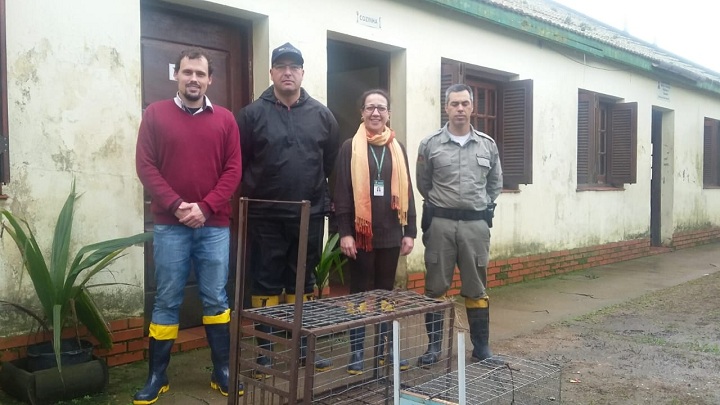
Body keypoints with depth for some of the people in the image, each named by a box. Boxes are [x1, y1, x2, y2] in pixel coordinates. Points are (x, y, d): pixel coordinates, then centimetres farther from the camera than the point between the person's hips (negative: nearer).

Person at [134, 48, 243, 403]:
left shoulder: (225, 119, 7)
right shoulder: (155, 114, 4)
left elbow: (233, 170, 2)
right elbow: (145, 166, -2)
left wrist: (205, 207, -10)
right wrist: (175, 205, -13)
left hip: (214, 225, 1)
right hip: (169, 225, -1)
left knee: (216, 299, 7)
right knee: (167, 301, 5)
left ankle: (222, 371, 18)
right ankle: (157, 376, 17)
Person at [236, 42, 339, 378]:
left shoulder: (321, 115, 5)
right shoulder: (252, 114, -3)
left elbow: (332, 162, 11)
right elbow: (237, 163, 1)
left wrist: (323, 198, 10)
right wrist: (252, 196, 3)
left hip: (309, 216, 2)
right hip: (265, 217, -2)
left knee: (303, 283, 13)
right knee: (265, 284, 5)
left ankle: (303, 347, 25)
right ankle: (264, 352, 16)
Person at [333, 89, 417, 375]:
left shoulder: (397, 148, 10)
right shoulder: (350, 148, -1)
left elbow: (406, 192, 10)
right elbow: (342, 193, -5)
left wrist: (410, 231, 5)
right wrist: (345, 232, -12)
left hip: (390, 234, 4)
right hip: (361, 233, -3)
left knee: (386, 292, 13)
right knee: (360, 292, 5)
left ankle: (386, 348, 24)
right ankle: (357, 352, 15)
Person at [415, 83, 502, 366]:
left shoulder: (488, 145, 6)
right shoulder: (430, 145, -1)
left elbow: (495, 184, 17)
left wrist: (481, 207, 11)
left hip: (476, 224, 2)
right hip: (440, 223, -1)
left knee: (476, 288, 9)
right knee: (435, 288, 5)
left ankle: (481, 346, 21)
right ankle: (434, 345, 17)